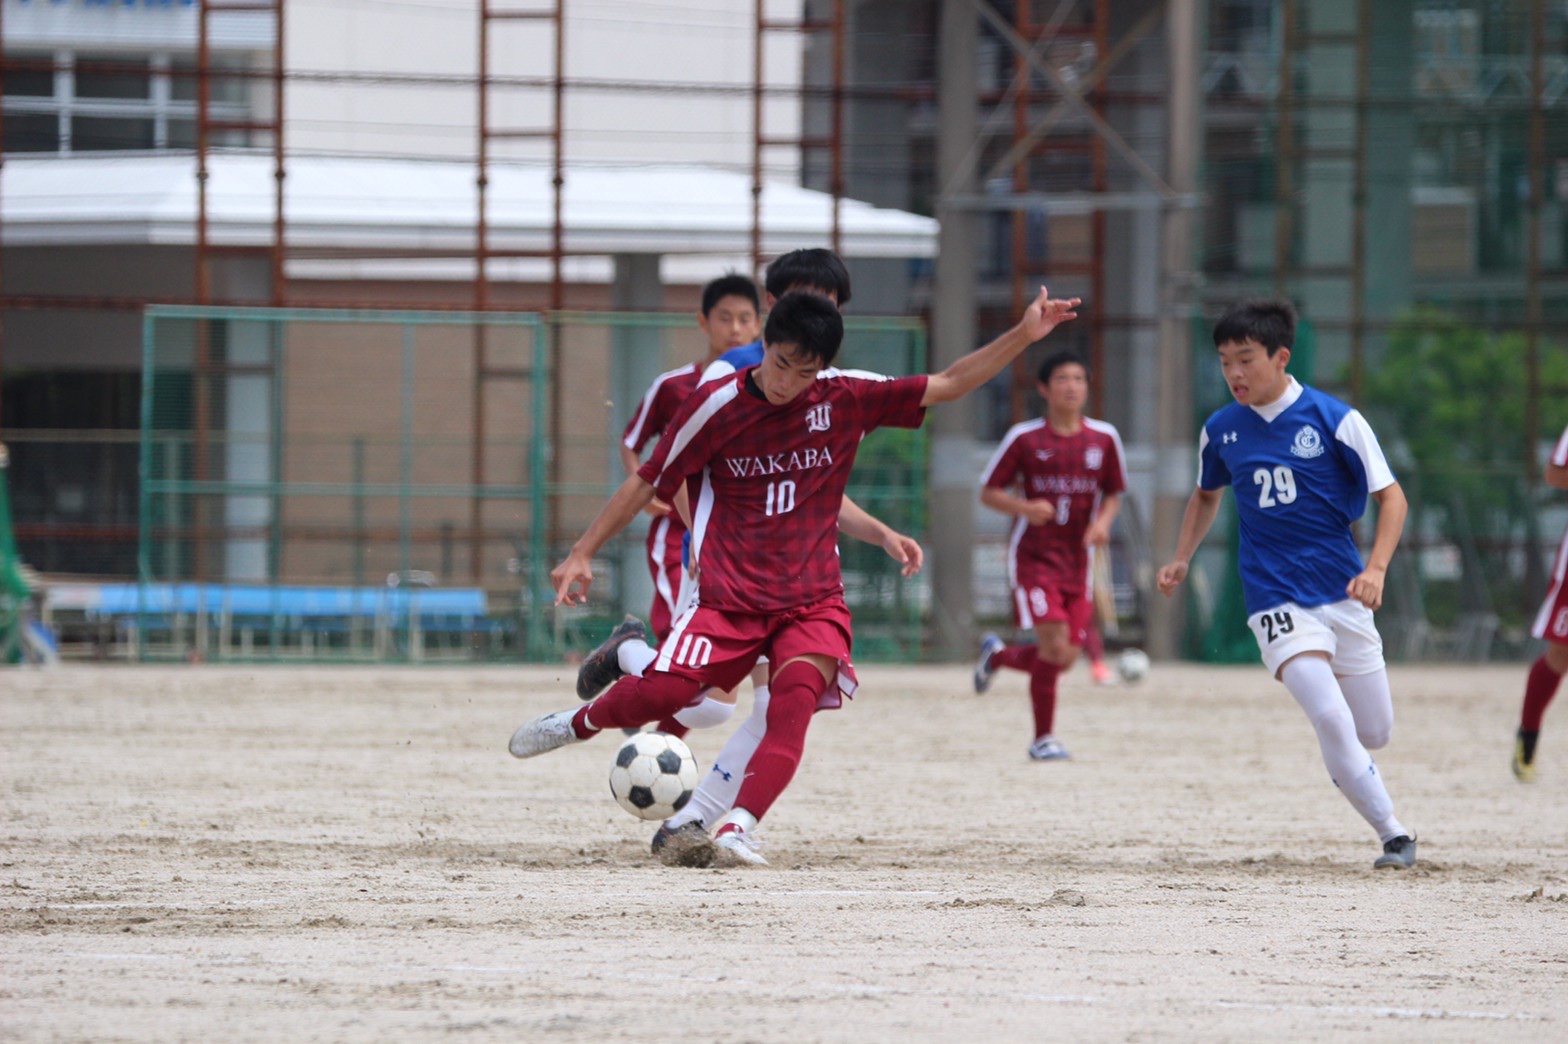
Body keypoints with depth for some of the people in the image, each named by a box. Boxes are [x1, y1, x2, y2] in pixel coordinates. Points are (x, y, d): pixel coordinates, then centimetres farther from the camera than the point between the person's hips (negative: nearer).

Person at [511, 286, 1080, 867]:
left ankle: (741, 825, -36)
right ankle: (580, 723, 15)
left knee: (797, 690, -28)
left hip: (813, 599, 1)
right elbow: (648, 483, 5)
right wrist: (583, 553, 3)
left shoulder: (846, 399, 1)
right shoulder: (718, 405, -3)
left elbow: (947, 386, 5)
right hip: (730, 595, -1)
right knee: (663, 692, -17)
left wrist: (1024, 336, -4)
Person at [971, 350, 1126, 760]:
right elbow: (989, 492, 0)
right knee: (1055, 644, -16)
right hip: (1032, 556, -4)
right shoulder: (1024, 438, -4)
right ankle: (1043, 738, -1)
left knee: (1066, 657, 2)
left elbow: (1113, 493, 15)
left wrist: (1103, 521, -7)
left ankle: (997, 655, 33)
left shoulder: (1104, 438, 4)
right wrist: (1025, 508, -19)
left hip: (1077, 560, 4)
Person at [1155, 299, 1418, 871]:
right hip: (1276, 601, 0)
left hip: (1342, 594, 0)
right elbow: (1206, 495, 24)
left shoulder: (1334, 419, -8)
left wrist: (1375, 568, -19)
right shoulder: (1220, 431, 3)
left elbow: (1391, 496, -5)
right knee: (1332, 719, -21)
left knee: (1374, 733, 8)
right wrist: (1181, 559, 11)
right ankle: (1394, 836, -11)